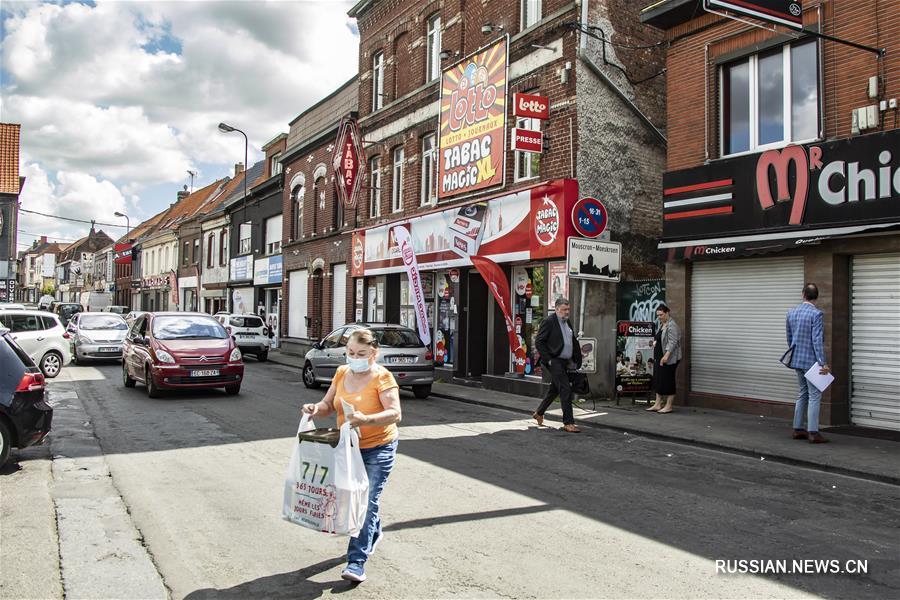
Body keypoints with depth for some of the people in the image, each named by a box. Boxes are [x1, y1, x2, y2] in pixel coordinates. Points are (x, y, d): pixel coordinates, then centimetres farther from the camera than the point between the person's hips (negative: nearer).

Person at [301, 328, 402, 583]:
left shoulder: (382, 377, -16)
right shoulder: (342, 373, 3)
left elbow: (395, 413, -24)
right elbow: (328, 404, 5)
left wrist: (365, 419, -39)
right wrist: (316, 409, -18)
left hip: (377, 449, -6)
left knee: (367, 501, -7)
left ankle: (357, 562, -2)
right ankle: (374, 532, 46)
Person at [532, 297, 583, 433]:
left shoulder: (567, 323, 15)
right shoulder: (549, 322, -10)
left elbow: (573, 342, 23)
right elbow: (538, 342, -12)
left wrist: (575, 359, 13)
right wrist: (548, 359, -15)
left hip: (565, 362, 8)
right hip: (554, 361, -8)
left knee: (554, 389, 17)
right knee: (566, 390, -11)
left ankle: (539, 413, 33)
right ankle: (568, 423, -6)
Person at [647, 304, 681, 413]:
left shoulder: (672, 326, -15)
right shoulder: (662, 324, 16)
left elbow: (672, 342, -23)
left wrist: (666, 355, -29)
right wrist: (655, 342, 14)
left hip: (669, 359, -10)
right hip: (658, 357, 10)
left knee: (668, 382, -4)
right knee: (658, 381, 9)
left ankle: (668, 406, 2)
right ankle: (658, 404, 14)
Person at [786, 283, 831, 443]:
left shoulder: (791, 312, 5)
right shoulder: (816, 314, -16)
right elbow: (817, 340, -20)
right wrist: (823, 363, -18)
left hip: (797, 360, 7)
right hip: (811, 361, -7)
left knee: (803, 394, 16)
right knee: (814, 396, -2)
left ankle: (798, 429, 18)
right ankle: (813, 432, -4)